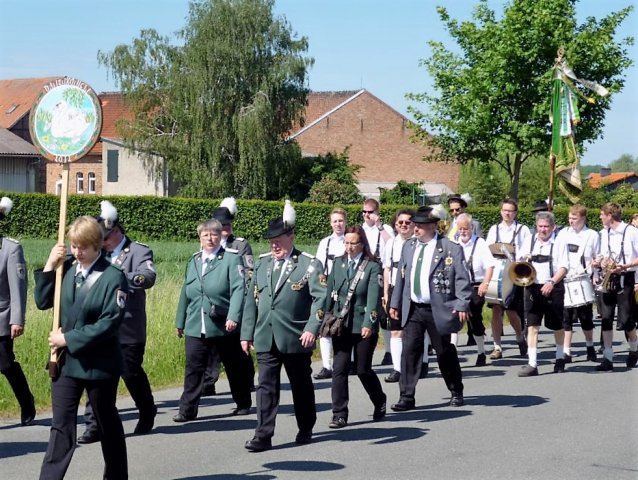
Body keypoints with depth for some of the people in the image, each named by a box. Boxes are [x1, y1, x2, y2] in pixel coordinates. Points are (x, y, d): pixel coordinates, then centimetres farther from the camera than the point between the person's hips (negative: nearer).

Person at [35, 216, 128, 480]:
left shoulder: (113, 277, -13)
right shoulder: (67, 269, 2)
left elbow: (109, 323, -18)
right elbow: (42, 302, 5)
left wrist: (69, 338, -18)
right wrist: (49, 267, -6)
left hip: (99, 364, -4)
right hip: (65, 360, 4)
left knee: (107, 422, 14)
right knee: (61, 426, 1)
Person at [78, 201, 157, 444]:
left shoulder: (139, 251, -6)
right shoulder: (102, 255, 13)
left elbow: (148, 276, -25)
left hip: (128, 330, -5)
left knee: (132, 374, 6)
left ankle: (147, 415, 30)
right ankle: (94, 425, 2)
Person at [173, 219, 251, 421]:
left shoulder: (231, 259, -4)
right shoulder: (194, 261, 13)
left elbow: (238, 289, -14)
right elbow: (186, 293, 18)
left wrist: (233, 317, -25)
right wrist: (180, 321, 19)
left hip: (225, 327, -4)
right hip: (196, 327, 4)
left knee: (235, 367, 10)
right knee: (193, 368, -2)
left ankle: (243, 403, 26)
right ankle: (187, 410, 1)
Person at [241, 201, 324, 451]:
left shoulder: (309, 264, -5)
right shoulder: (262, 263, 10)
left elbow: (321, 298, -12)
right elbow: (252, 300, 12)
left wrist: (312, 328, -23)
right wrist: (247, 333, 8)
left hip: (295, 338, -3)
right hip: (266, 338, 3)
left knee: (301, 386, 11)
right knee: (266, 386, -2)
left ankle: (305, 429, 28)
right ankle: (263, 436, -3)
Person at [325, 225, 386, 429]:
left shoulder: (372, 267, -6)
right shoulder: (339, 263, 8)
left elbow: (373, 298, -15)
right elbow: (330, 292, 11)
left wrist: (368, 324, -24)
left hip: (364, 326, -3)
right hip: (341, 325, 3)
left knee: (363, 369, 5)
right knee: (339, 369, -4)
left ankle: (380, 403, 31)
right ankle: (339, 415, 1)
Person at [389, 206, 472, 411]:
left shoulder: (450, 249, -9)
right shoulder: (408, 246, 8)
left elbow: (462, 279, -11)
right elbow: (401, 276, 14)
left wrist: (462, 305, -18)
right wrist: (395, 303, 13)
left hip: (439, 310, -4)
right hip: (412, 309, 4)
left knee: (445, 352, 9)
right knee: (409, 351, -3)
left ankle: (456, 392, 28)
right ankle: (407, 397, 1)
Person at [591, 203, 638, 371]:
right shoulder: (603, 233, 11)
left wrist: (624, 266, -20)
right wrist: (599, 262, 1)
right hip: (607, 280, 5)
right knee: (606, 319, -1)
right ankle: (607, 359, 0)